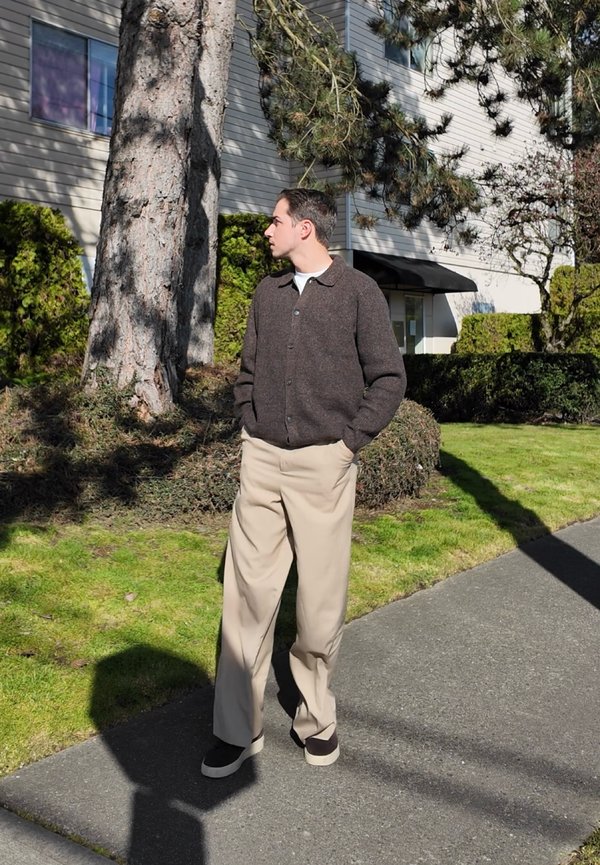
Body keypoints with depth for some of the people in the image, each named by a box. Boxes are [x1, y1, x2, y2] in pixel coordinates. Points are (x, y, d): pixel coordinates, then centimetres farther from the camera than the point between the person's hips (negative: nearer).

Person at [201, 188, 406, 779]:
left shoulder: (358, 292, -2)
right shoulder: (267, 293, 12)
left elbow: (389, 378, -3)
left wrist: (349, 441, -7)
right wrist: (248, 427, 9)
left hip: (324, 465, -4)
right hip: (261, 460, 4)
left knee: (321, 600, 4)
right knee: (246, 593, 1)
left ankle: (316, 718, 23)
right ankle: (237, 729, 11)